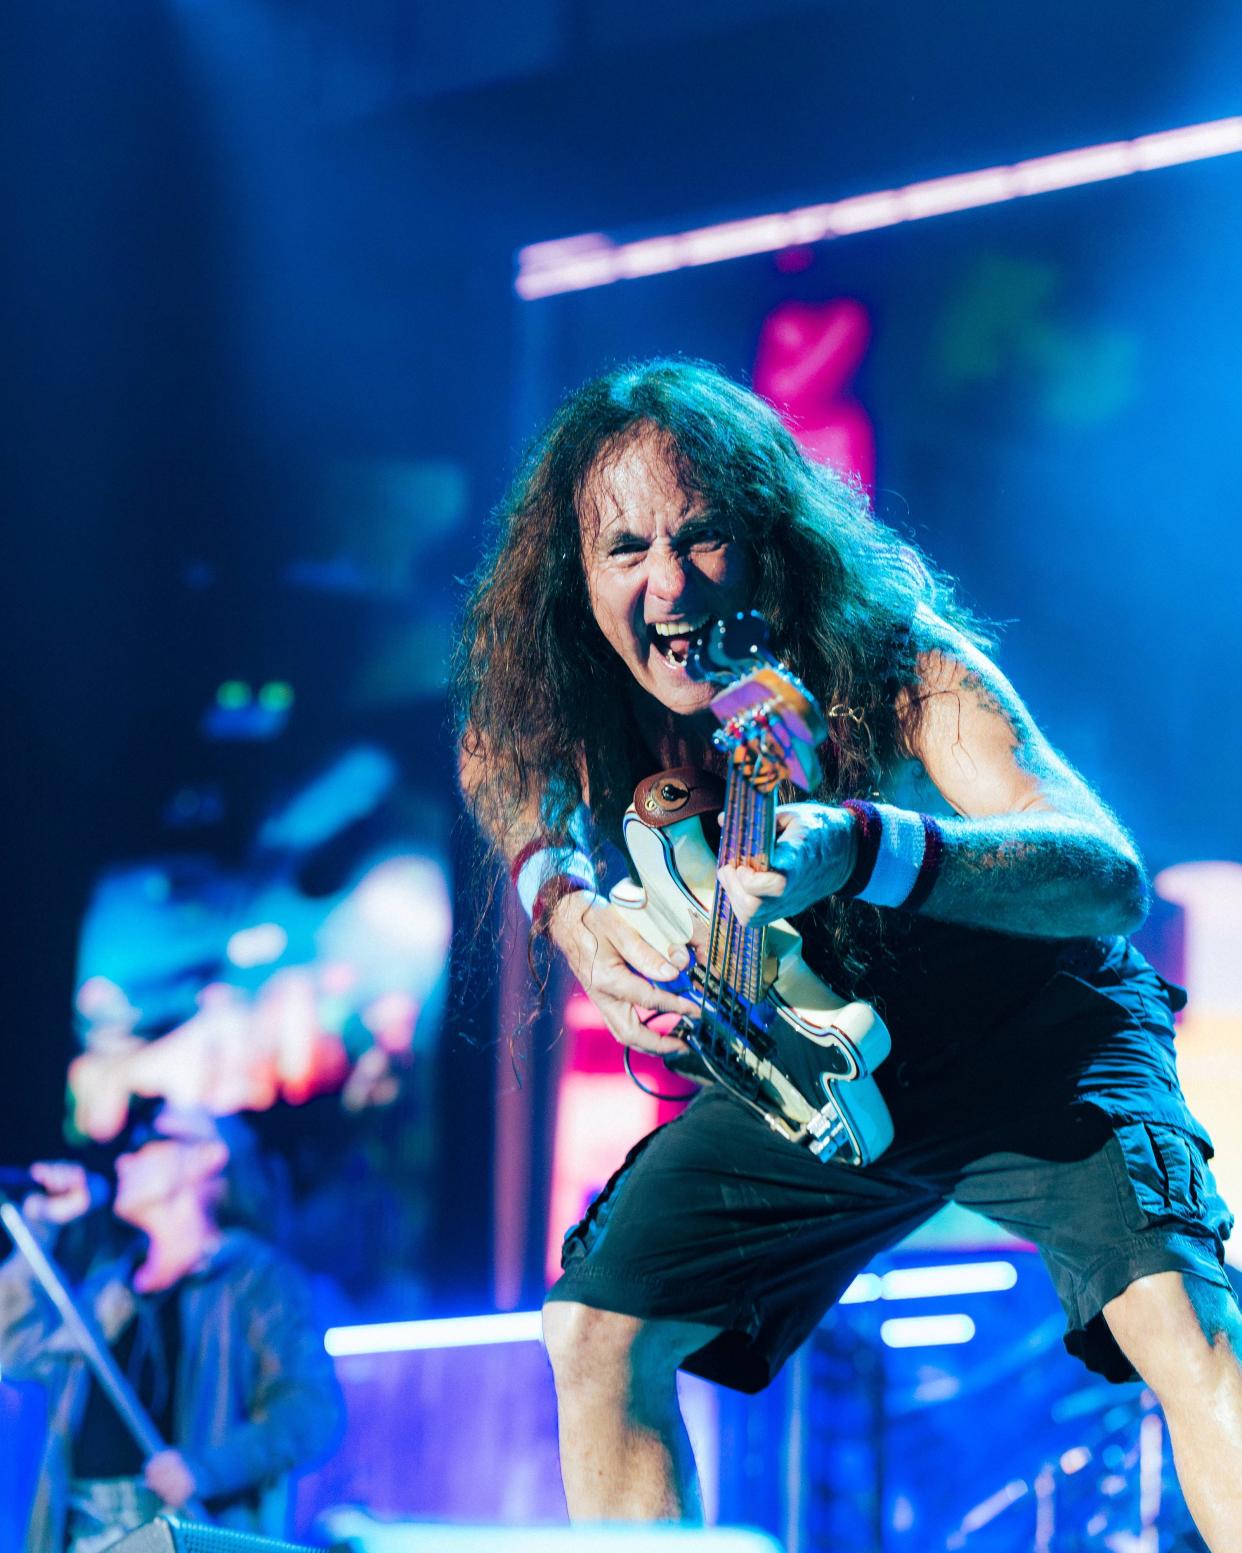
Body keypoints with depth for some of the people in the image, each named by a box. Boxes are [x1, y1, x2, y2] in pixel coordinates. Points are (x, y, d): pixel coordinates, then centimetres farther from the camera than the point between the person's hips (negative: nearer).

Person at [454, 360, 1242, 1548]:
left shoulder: (897, 660, -31)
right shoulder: (571, 714, -18)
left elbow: (1112, 878, -41)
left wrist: (860, 850, -60)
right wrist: (563, 894, -22)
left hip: (1028, 1039, -5)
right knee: (597, 1339, -4)